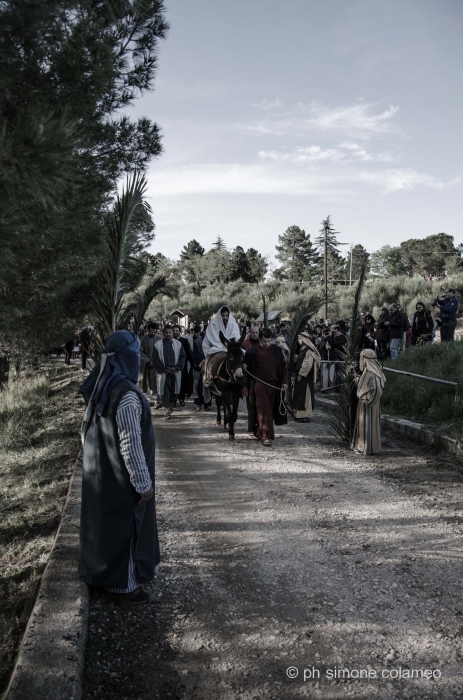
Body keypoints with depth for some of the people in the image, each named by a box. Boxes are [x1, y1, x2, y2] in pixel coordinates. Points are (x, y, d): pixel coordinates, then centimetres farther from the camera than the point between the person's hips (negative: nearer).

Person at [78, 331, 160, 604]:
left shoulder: (101, 386, 0)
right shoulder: (126, 395, -28)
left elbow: (88, 431, 9)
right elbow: (131, 444, -26)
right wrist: (143, 482, -17)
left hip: (102, 469, 9)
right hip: (121, 475, -9)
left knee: (108, 521, 22)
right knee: (126, 525, 8)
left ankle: (105, 572, 39)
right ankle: (123, 583, 24)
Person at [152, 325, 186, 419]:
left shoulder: (178, 344, 5)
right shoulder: (158, 345, -1)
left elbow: (182, 357, 5)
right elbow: (155, 359, -1)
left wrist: (176, 368, -7)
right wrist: (164, 369, -8)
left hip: (175, 372, 2)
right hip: (163, 372, -2)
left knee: (175, 390, 6)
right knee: (165, 391, -4)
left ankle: (170, 403, 32)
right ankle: (168, 408, 5)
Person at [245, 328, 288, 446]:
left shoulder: (277, 350, 2)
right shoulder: (252, 352, -6)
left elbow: (284, 366, 9)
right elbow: (247, 369, 4)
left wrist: (284, 382, 3)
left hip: (274, 385, 4)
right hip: (259, 384, -4)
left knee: (270, 409, 12)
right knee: (263, 410, -9)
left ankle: (259, 431, 30)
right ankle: (265, 435, -9)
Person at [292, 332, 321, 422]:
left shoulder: (309, 350, -16)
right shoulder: (302, 349, 12)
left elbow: (308, 364, -21)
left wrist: (301, 374, -20)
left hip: (305, 376, -9)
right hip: (300, 375, 9)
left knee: (305, 394, -4)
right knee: (299, 394, 12)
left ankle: (306, 415, 2)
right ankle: (300, 414, 19)